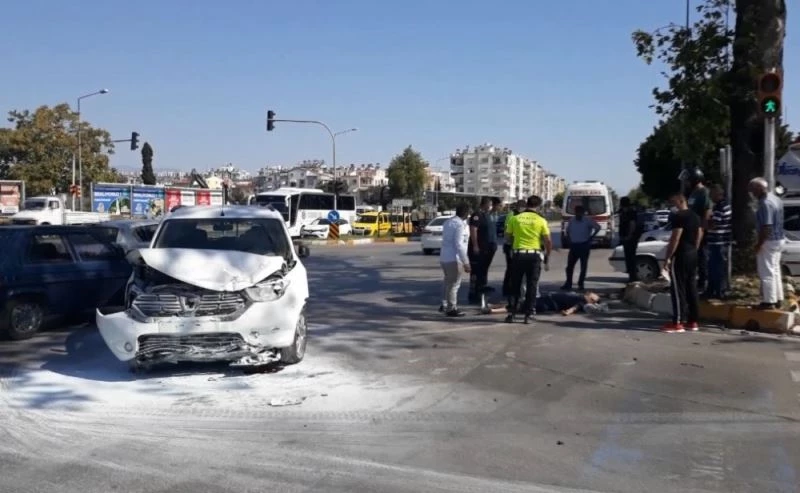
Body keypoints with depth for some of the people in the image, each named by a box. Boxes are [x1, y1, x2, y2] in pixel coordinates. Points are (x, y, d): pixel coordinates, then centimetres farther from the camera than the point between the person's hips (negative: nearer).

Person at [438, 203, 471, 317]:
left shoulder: (448, 222, 12)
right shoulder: (460, 224, -16)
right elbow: (459, 245, -22)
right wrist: (465, 262, -21)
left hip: (444, 257, 9)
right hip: (453, 258, -9)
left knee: (448, 282, 21)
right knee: (454, 284, 0)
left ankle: (444, 305, 28)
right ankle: (451, 308, 6)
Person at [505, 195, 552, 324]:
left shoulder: (515, 218, 0)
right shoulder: (541, 221, -3)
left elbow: (509, 237, 6)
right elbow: (548, 241, -3)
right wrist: (547, 255, 11)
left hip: (518, 254, 1)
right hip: (534, 255, -1)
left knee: (515, 285, 10)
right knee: (532, 285, 7)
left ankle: (511, 313, 9)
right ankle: (528, 314, 6)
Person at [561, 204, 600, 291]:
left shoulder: (588, 221, -7)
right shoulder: (571, 221, 7)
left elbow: (597, 227, -9)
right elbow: (567, 231, 20)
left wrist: (591, 237, -11)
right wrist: (569, 239, 6)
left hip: (584, 245, -4)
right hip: (573, 245, 4)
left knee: (583, 266, 2)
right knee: (570, 265, 2)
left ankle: (581, 284, 9)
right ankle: (568, 283, 9)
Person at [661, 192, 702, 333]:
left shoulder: (678, 216, -15)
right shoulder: (695, 216, 14)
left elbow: (675, 238, -19)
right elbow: (699, 235, 18)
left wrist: (667, 258, -16)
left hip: (680, 255, -9)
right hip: (692, 254, 9)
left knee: (677, 289, -6)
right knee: (692, 288, 11)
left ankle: (677, 323, -5)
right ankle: (692, 321, 15)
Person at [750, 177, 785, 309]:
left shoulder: (765, 203, -21)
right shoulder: (776, 199, 11)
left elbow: (767, 227, -25)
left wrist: (759, 244, -19)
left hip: (769, 241, -10)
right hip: (778, 239, 10)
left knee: (767, 273, -2)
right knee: (775, 271, 17)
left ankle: (769, 301, 3)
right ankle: (778, 299, 23)